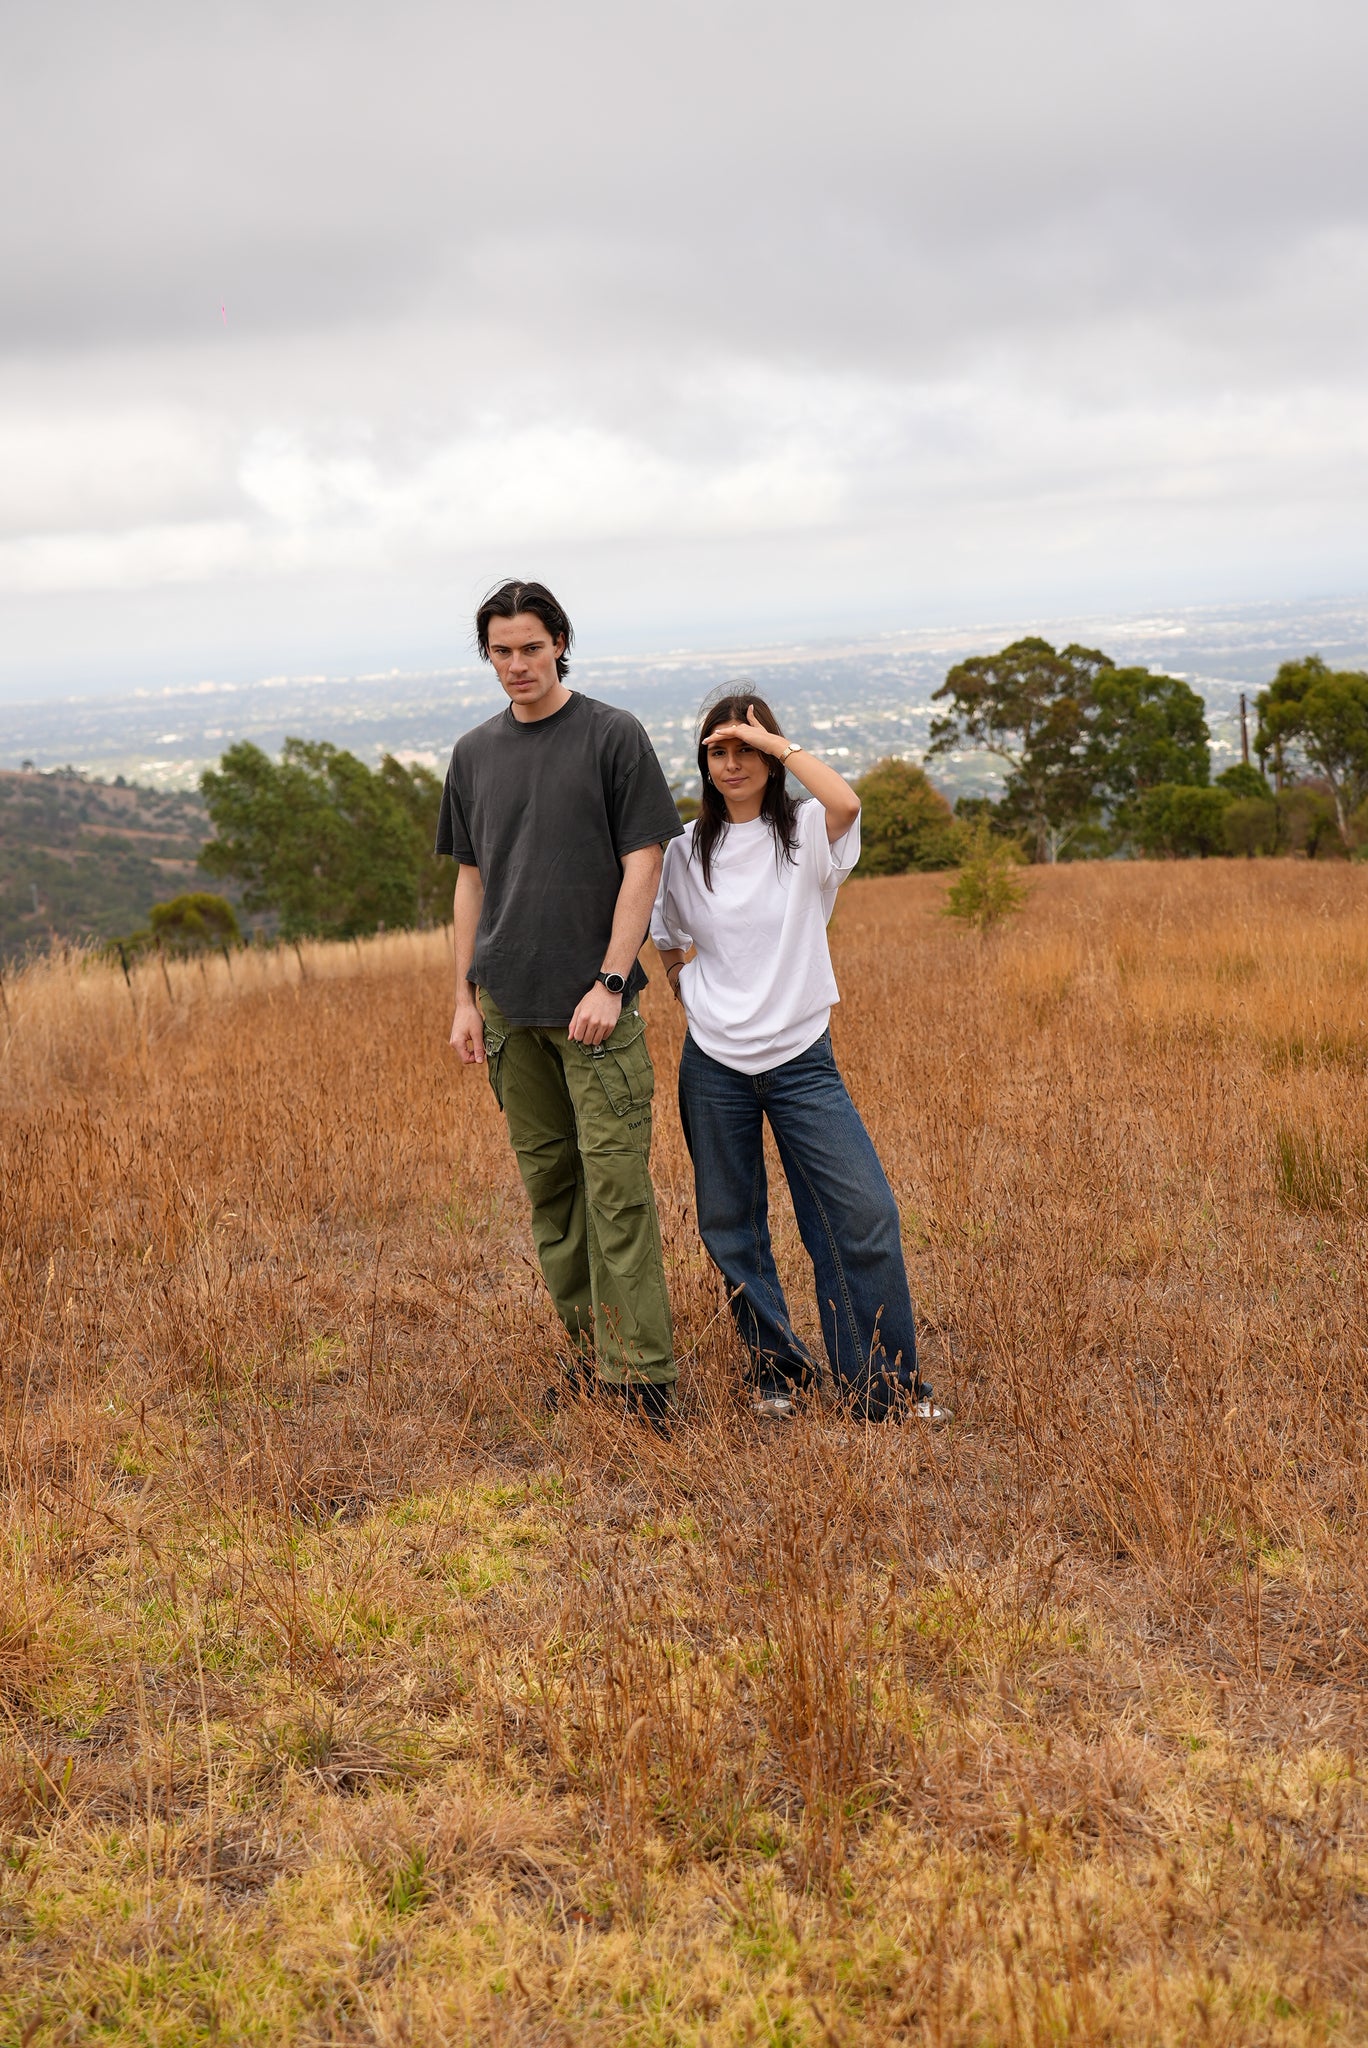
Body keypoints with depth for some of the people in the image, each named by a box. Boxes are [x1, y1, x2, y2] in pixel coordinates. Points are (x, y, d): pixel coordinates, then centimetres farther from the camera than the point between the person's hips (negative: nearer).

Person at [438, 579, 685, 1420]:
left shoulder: (614, 735, -2)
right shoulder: (474, 753, 13)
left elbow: (642, 864, -6)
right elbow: (471, 879, 16)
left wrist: (610, 982, -14)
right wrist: (466, 996, 10)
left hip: (594, 1004, -5)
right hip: (510, 1005, 5)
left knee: (616, 1184, -8)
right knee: (550, 1183, 9)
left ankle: (642, 1371, -4)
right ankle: (590, 1352, 19)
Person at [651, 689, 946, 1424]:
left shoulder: (808, 833, -2)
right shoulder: (687, 852, 6)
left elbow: (846, 801, -27)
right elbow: (668, 944, 22)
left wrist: (772, 740, -17)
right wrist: (693, 999, 8)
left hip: (800, 1058, -2)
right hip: (713, 1063, 3)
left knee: (864, 1213, -10)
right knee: (730, 1226, 7)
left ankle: (884, 1383, 3)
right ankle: (775, 1370, 24)